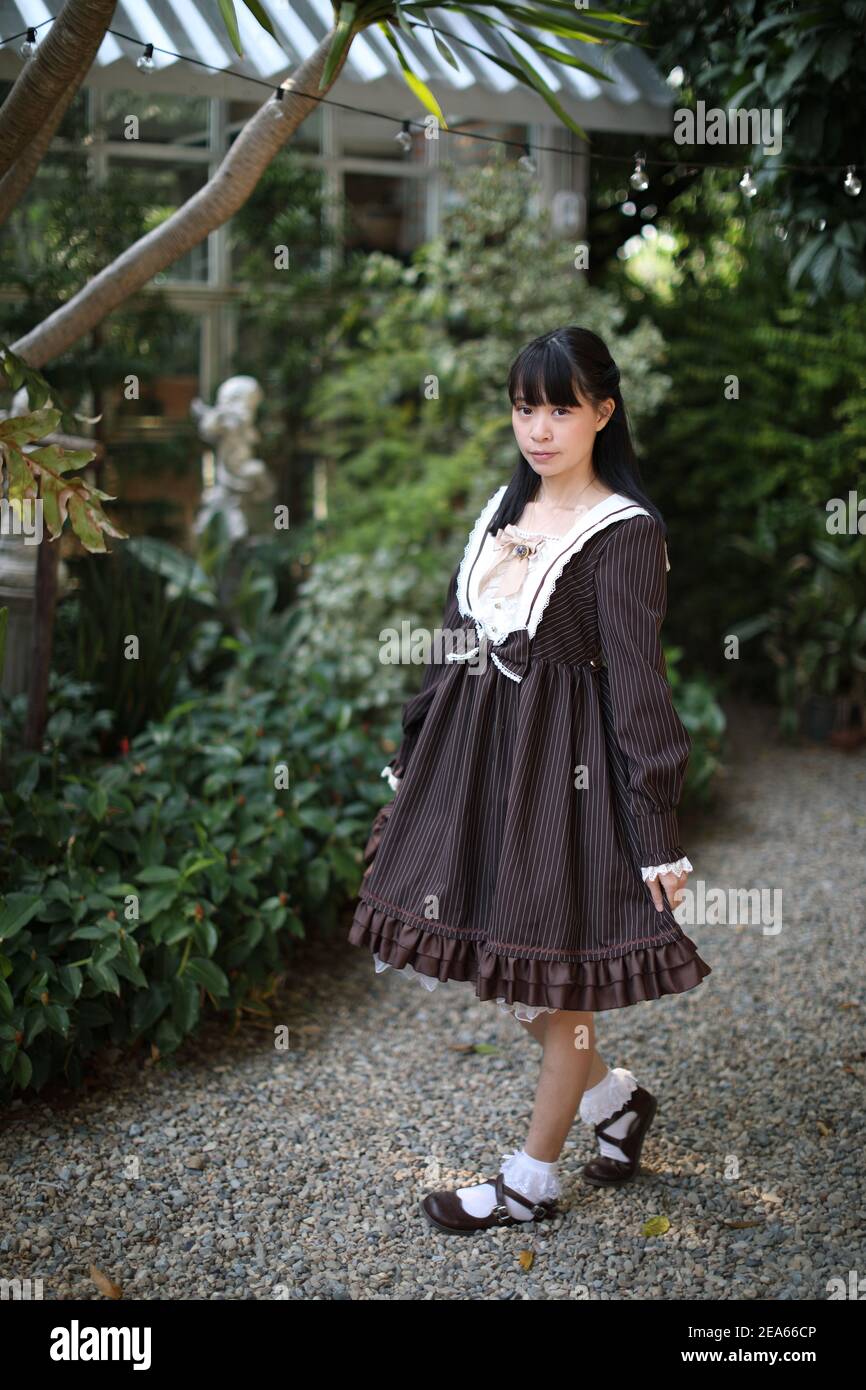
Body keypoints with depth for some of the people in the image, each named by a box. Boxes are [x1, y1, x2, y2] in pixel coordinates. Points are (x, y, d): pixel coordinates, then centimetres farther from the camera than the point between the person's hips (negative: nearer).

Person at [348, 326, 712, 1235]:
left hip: (564, 763, -8)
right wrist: (414, 754, 17)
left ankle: (531, 1182, 23)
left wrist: (656, 835, -16)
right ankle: (614, 1097, 35)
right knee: (480, 954, 14)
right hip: (474, 749, 8)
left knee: (558, 973, 6)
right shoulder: (504, 507, 10)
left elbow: (637, 685, -15)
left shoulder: (626, 532, -12)